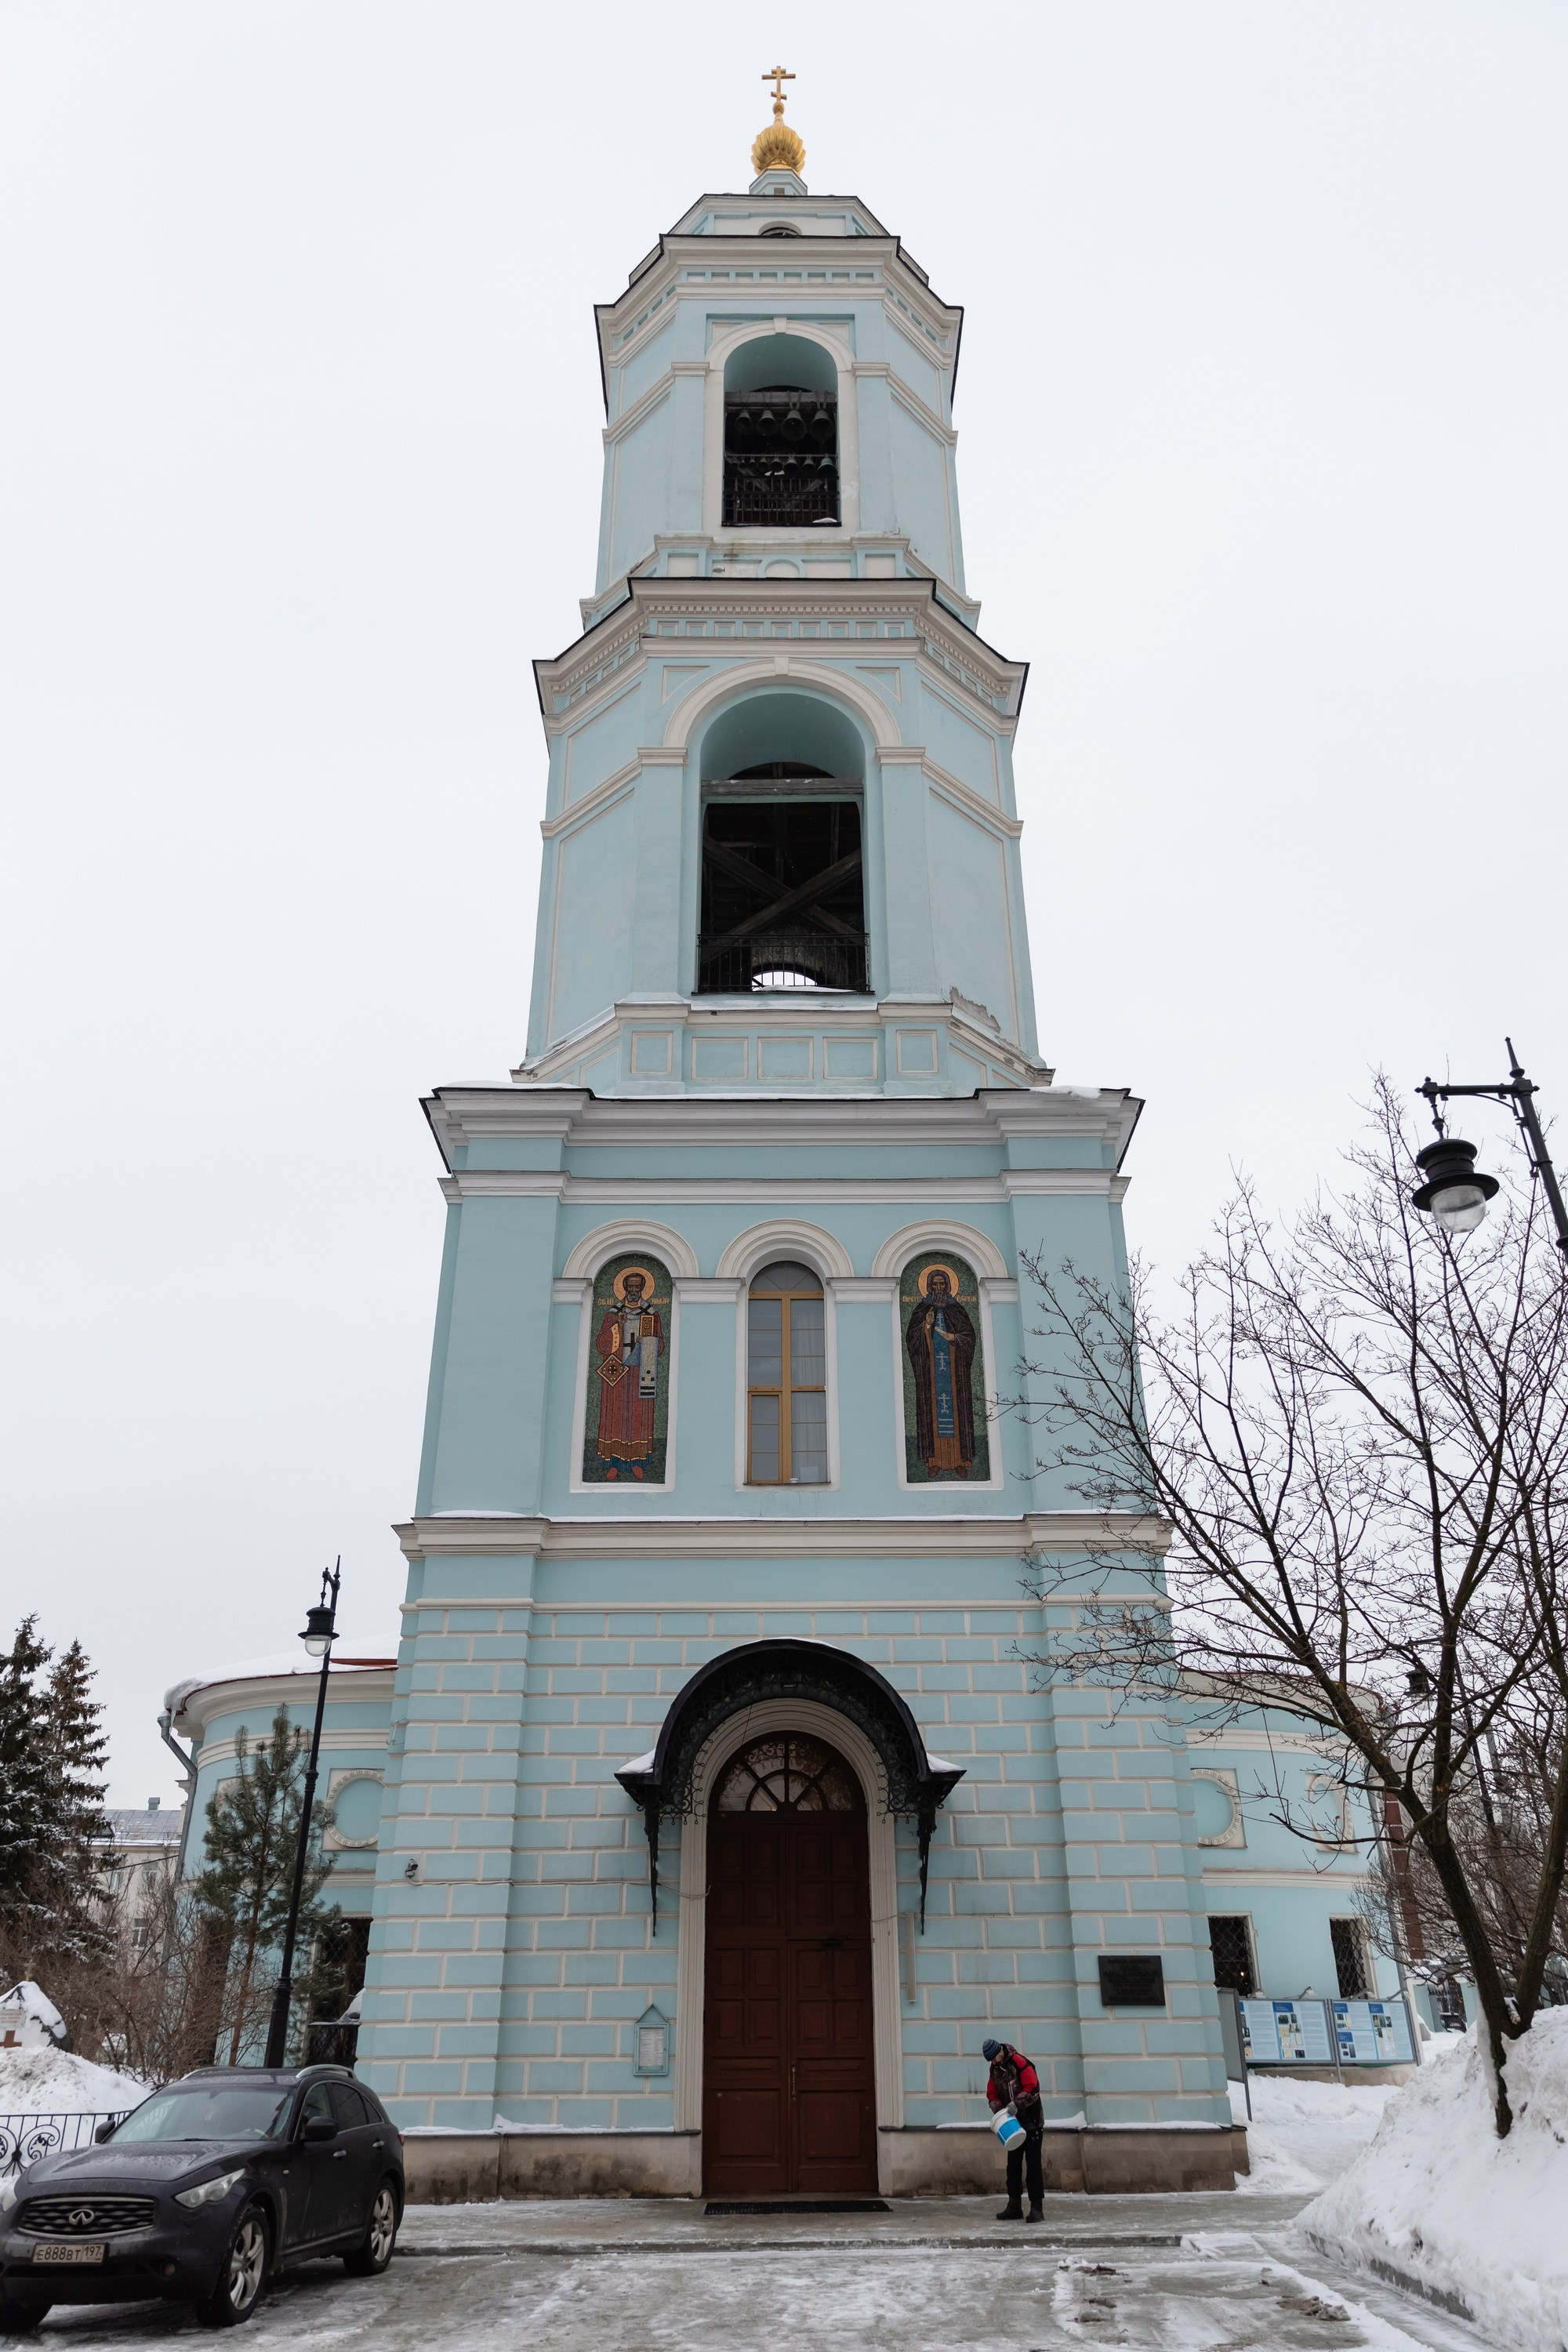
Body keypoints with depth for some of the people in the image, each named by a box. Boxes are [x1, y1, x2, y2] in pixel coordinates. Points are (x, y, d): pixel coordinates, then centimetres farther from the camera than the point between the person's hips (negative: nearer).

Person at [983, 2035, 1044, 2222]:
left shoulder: (1020, 2063, -19)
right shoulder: (995, 2068, 5)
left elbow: (1033, 2088, -25)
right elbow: (992, 2094, 9)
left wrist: (1017, 2103, -30)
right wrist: (999, 2110, -9)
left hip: (1032, 2122, -7)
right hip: (1014, 2123, 7)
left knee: (1033, 2164, -6)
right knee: (1013, 2165, 10)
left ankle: (1037, 2208, -2)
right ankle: (1014, 2206, 17)